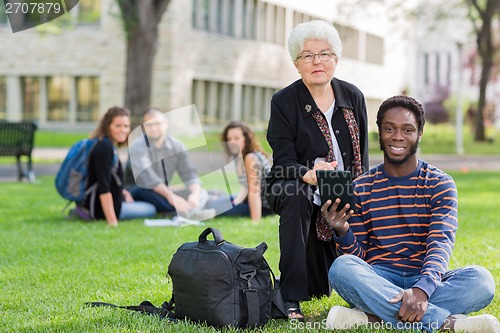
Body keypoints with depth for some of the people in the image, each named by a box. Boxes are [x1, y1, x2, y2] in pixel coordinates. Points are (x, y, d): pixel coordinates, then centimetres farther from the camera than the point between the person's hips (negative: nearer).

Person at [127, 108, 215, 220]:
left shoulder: (176, 145, 3)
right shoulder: (138, 146, -14)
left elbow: (189, 174, -5)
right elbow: (146, 176, -30)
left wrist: (195, 194, -27)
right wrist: (170, 196, -41)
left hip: (163, 198, 6)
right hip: (138, 194, -6)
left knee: (201, 192, -8)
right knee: (145, 188, -36)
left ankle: (189, 211, -44)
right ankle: (185, 211, -50)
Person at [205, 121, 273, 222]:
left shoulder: (251, 158, -23)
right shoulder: (240, 157, 5)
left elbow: (254, 192, -27)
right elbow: (246, 187, 7)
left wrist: (255, 222, -30)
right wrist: (234, 204, -6)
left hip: (266, 205, -10)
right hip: (257, 200, 10)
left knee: (214, 207, -19)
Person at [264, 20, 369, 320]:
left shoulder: (353, 97, 1)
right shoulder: (284, 102, -10)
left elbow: (363, 157, 6)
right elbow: (284, 160, -20)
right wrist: (307, 174, -41)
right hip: (296, 188, -3)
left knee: (320, 290, 2)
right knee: (296, 196, -42)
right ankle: (290, 299, -32)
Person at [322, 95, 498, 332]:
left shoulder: (440, 184, 4)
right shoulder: (360, 188, 8)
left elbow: (441, 244, -11)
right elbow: (358, 257, 6)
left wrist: (422, 289, -32)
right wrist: (342, 232, -18)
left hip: (427, 280, 0)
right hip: (377, 282, 1)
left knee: (481, 279, -30)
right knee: (341, 267, -33)